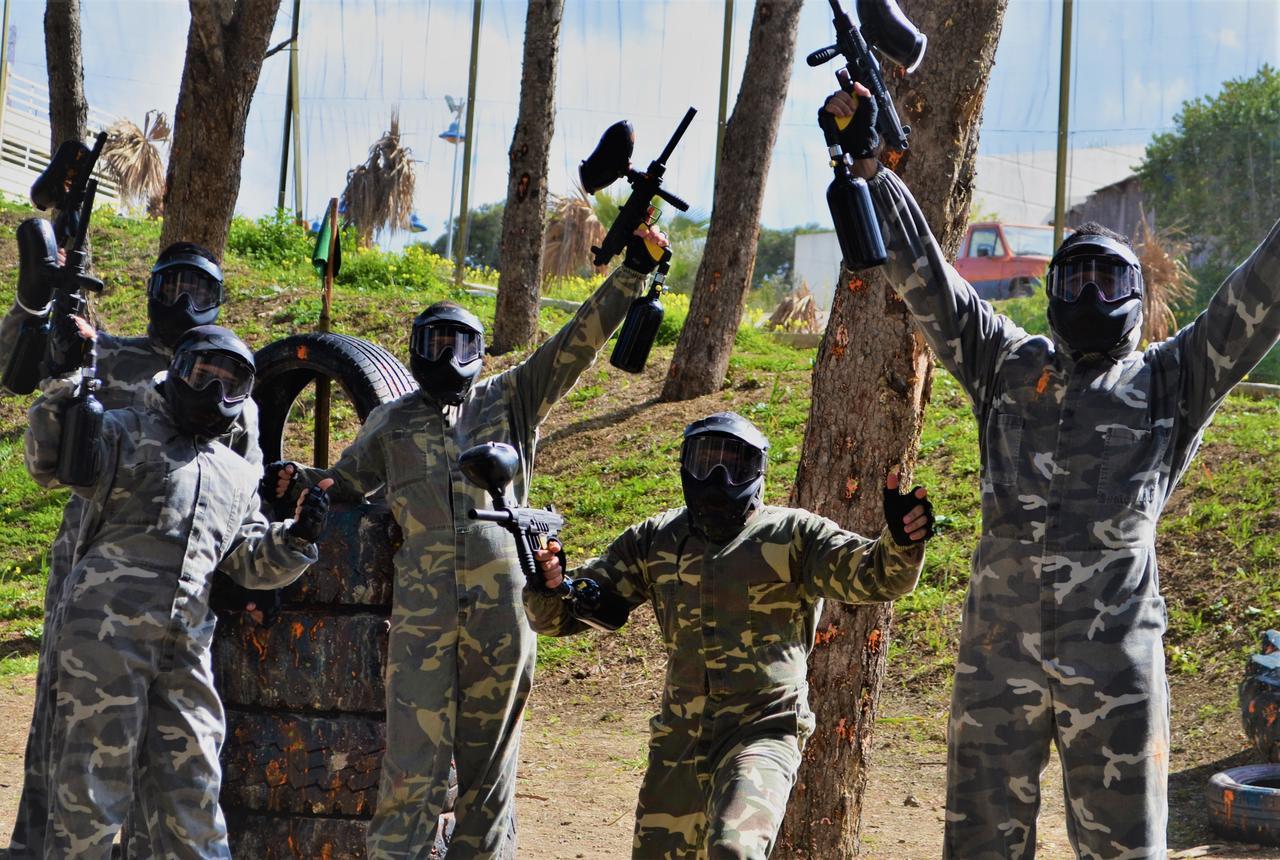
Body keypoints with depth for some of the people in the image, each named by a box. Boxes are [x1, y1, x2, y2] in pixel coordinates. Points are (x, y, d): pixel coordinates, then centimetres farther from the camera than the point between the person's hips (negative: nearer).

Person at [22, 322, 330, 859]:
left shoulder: (239, 477, 27)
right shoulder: (127, 432, 12)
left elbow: (254, 564, 22)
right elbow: (52, 464, -3)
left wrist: (296, 538, 2)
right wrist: (62, 384, -15)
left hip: (186, 646, 5)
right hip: (106, 627, -5)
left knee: (190, 793, 8)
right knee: (91, 780, -6)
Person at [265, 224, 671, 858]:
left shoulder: (511, 400, 16)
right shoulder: (392, 422, 19)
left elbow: (579, 341, 11)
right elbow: (343, 485, 26)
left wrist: (634, 270, 5)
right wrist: (295, 479, 5)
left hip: (501, 605, 1)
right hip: (422, 609, -1)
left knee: (489, 758, 7)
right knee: (413, 760, -6)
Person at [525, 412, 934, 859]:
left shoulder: (792, 534, -2)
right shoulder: (655, 541, 7)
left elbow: (872, 575, -15)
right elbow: (561, 615, 8)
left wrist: (901, 541, -39)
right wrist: (549, 584, -17)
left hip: (762, 734, -5)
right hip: (678, 742, 5)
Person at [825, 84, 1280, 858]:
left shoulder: (1168, 383, 8)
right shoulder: (1010, 367, 13)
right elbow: (925, 276, 10)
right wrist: (869, 167, 3)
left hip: (1116, 661, -2)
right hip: (999, 652, 2)